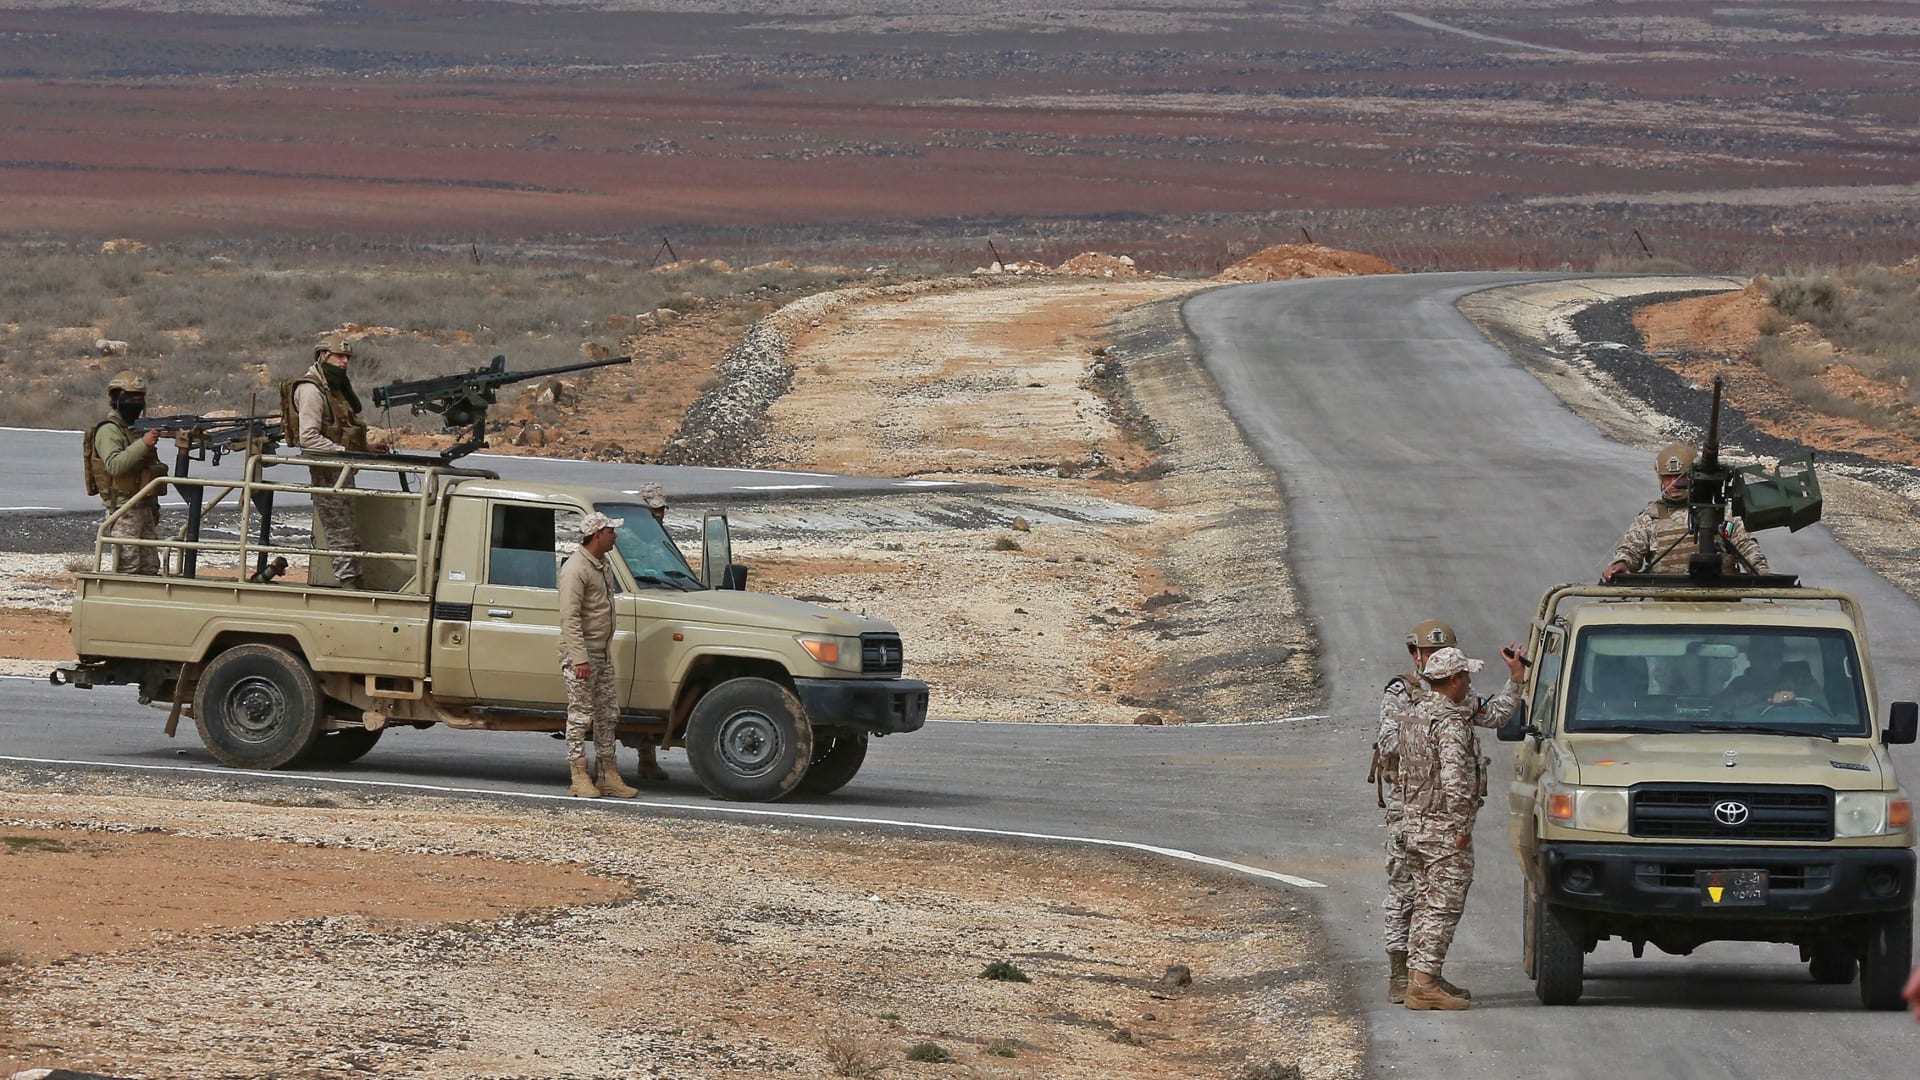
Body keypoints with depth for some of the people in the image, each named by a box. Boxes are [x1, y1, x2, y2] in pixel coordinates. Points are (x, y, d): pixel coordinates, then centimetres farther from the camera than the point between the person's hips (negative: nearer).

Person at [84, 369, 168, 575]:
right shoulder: (108, 431, -10)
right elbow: (114, 465, -27)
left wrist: (154, 505, 24)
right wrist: (143, 444, -32)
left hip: (144, 509, 9)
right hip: (124, 510, -9)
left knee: (150, 567, 8)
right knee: (128, 567, -11)